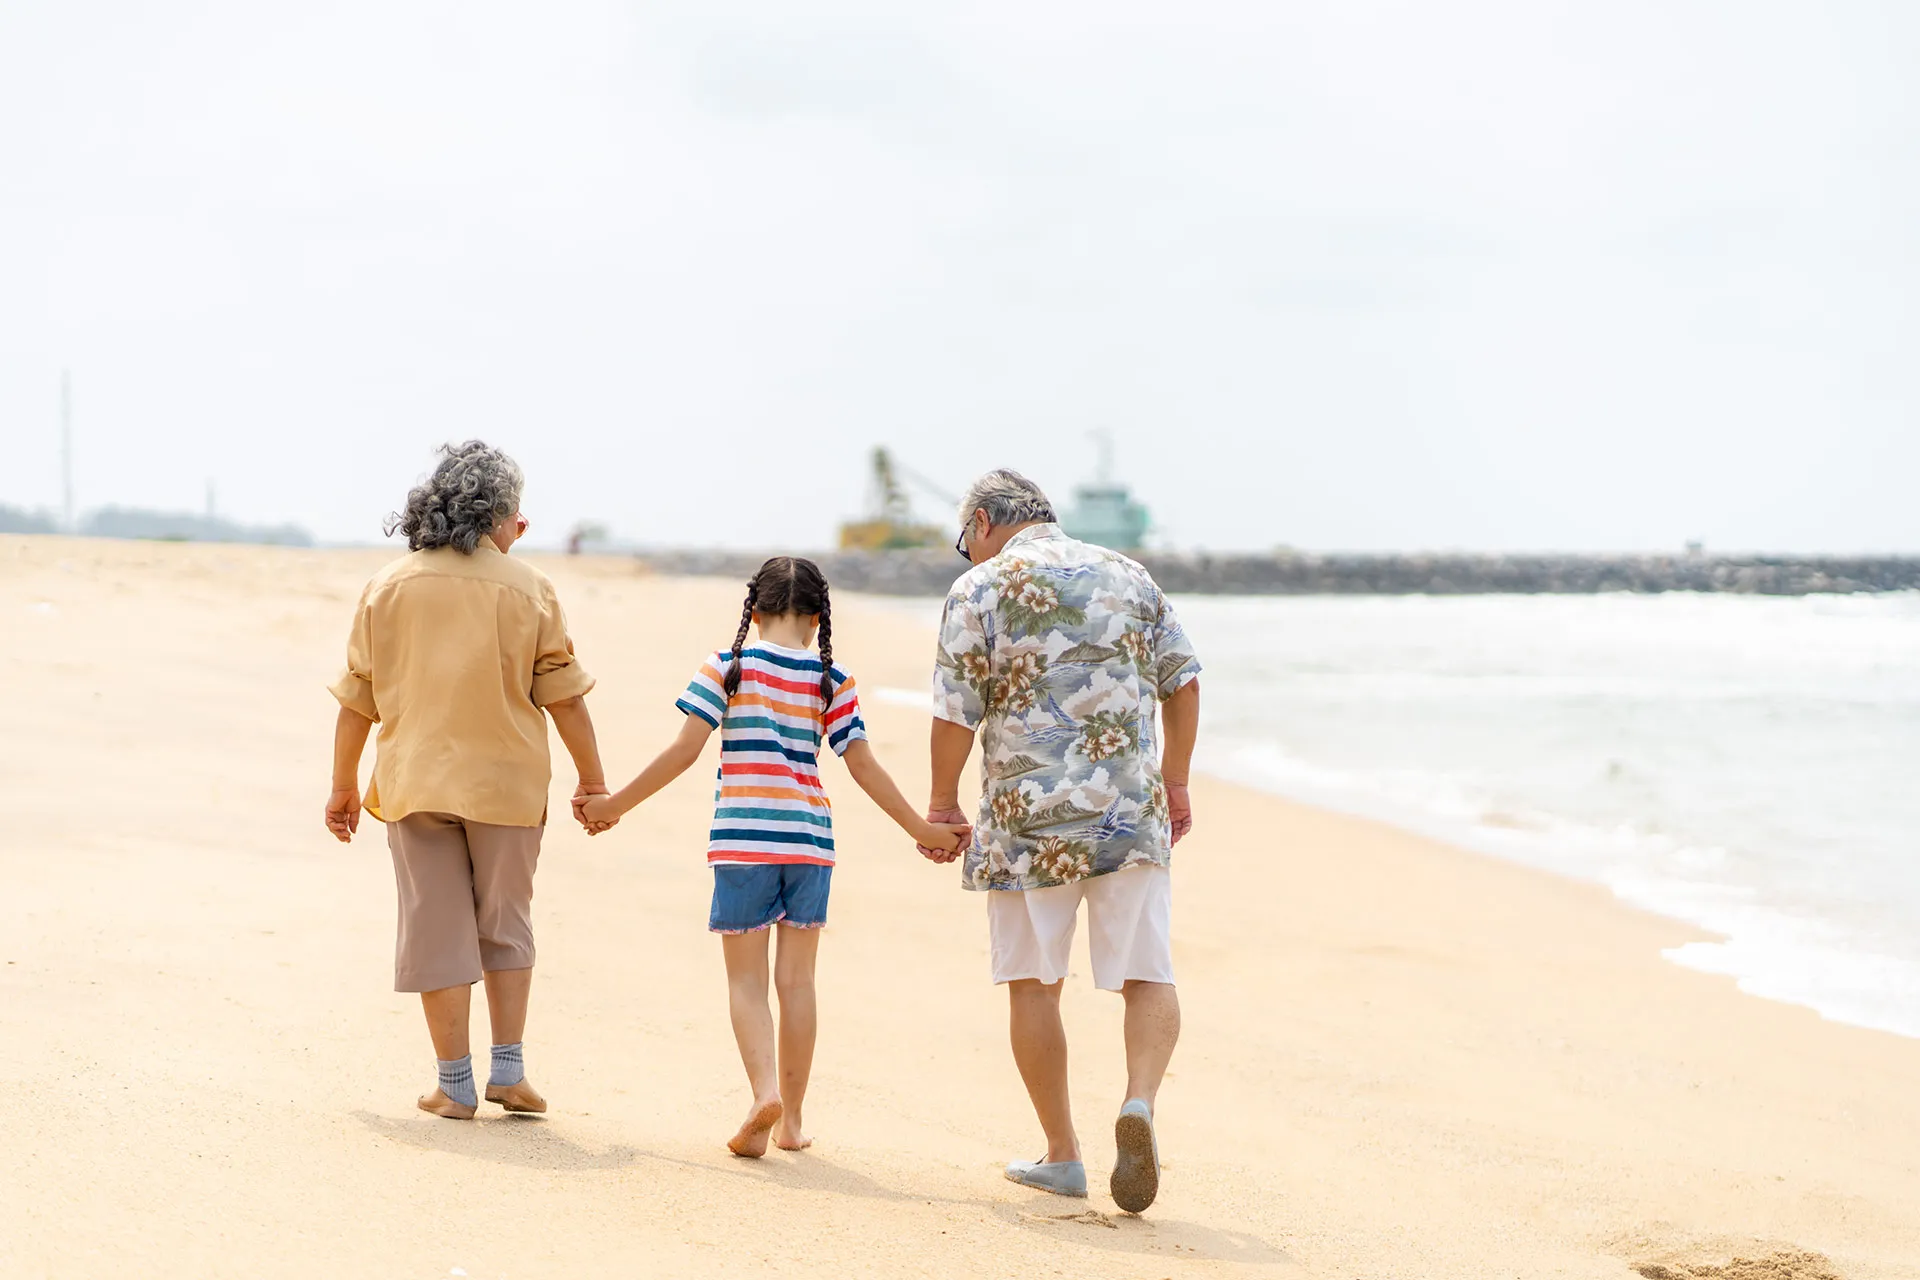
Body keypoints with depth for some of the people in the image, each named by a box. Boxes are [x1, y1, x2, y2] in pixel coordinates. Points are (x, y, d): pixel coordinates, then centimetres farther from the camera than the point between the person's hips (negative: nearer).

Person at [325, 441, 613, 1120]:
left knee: (438, 932, 6)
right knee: (505, 928, 15)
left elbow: (356, 699, 5)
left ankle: (455, 1084, 7)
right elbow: (563, 696, -2)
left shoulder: (388, 586, 2)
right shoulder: (528, 587, -3)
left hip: (415, 783, 1)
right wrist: (592, 781, 9)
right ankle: (508, 1069, 10)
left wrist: (344, 786, 15)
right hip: (506, 783, -1)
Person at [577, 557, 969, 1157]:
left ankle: (766, 1091, -19)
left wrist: (614, 804, 5)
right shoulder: (832, 681, 4)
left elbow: (684, 751, -5)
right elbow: (864, 768, 3)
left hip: (742, 838, -2)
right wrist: (922, 830, 11)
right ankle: (790, 1120, 13)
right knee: (796, 979, 9)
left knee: (746, 979, 3)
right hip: (809, 837, 2)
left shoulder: (728, 668, -1)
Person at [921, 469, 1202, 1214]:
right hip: (1133, 815, 2)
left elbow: (955, 713, -5)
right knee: (1147, 977, 6)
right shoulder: (1128, 577, 12)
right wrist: (1175, 783, 24)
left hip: (1028, 817, -2)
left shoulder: (981, 589, -2)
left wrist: (942, 804, 8)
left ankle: (1062, 1155, 15)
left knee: (1033, 984, 11)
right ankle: (1140, 1102, -22)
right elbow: (1182, 681, 15)